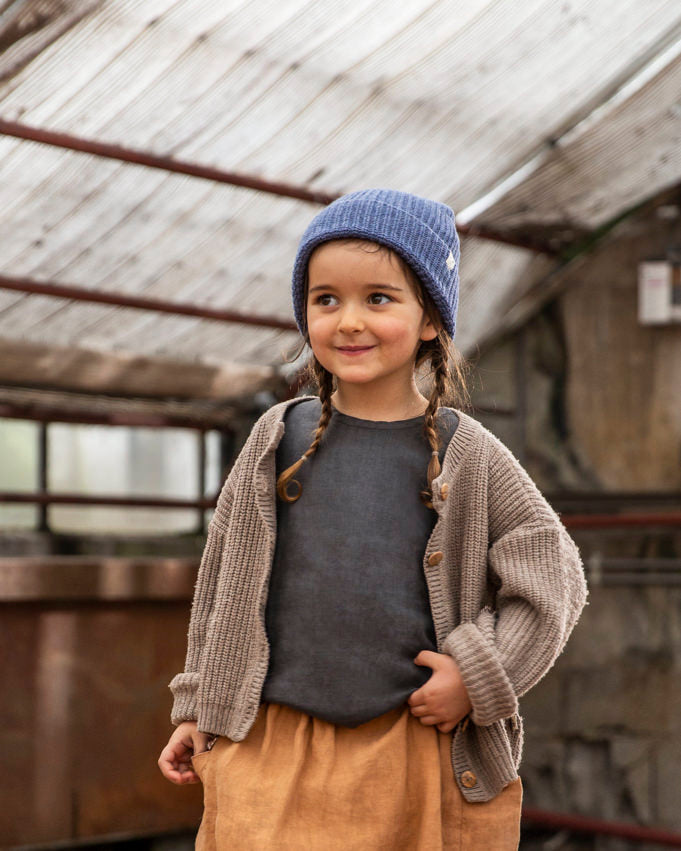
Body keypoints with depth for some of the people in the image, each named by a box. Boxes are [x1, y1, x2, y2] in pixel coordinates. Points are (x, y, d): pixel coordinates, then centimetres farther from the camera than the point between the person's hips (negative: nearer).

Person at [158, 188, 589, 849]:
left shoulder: (466, 454, -1)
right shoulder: (279, 439, 3)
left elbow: (551, 577, 3)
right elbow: (224, 577, 12)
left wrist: (480, 675, -8)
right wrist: (199, 707, 15)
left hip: (420, 754, -1)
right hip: (270, 749, 1)